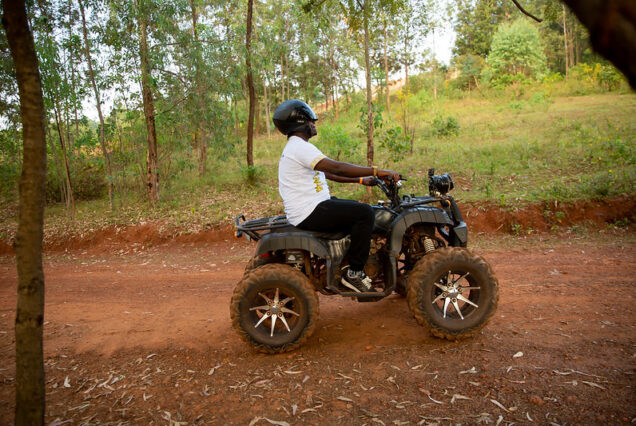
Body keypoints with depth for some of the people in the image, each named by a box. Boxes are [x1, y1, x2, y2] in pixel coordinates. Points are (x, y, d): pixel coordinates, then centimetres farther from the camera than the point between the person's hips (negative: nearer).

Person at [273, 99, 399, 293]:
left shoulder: (296, 147, 20)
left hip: (312, 206, 11)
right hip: (309, 213, -11)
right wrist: (376, 171, -23)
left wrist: (361, 180, 16)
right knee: (365, 213, -17)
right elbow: (337, 168, -25)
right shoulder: (300, 147, -15)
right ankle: (354, 273, -10)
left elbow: (329, 173, 22)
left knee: (358, 208, 23)